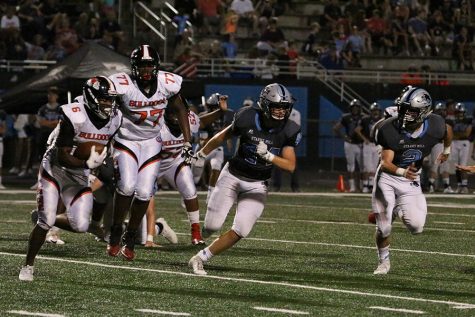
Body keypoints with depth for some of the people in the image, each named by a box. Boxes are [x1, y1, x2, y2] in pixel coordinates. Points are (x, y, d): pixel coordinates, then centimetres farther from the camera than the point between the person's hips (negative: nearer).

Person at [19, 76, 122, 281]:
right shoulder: (74, 117, -25)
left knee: (80, 226, -9)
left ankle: (48, 220, 21)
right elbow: (62, 156, -25)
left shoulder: (115, 120, -7)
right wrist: (87, 164, -36)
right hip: (54, 170, -5)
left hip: (79, 178, 5)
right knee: (45, 221, -13)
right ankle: (28, 265, 4)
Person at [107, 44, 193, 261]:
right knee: (127, 186, -22)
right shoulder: (123, 85, -23)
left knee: (144, 193, -5)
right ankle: (115, 232, -1)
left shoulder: (167, 83, -12)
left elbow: (180, 109, 4)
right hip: (126, 141, -3)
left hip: (151, 143, 3)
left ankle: (130, 238, 15)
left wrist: (187, 142, 2)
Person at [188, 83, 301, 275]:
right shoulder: (247, 119, -17)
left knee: (240, 231, -12)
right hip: (232, 177, -2)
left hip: (257, 186, 2)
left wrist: (269, 156, -31)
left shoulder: (288, 131, -11)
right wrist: (202, 154, 15)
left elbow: (291, 165, -13)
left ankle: (200, 259, 1)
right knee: (212, 226, -6)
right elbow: (222, 137, 1)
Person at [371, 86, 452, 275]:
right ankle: (384, 261, 26)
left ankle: (399, 210, 23)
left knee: (416, 227, -12)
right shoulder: (391, 130, -24)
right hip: (388, 177, -2)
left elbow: (447, 132, 9)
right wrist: (402, 172, -45)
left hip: (411, 181, 2)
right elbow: (385, 163, -25)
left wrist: (446, 151, 28)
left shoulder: (434, 127, -17)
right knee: (383, 228, -3)